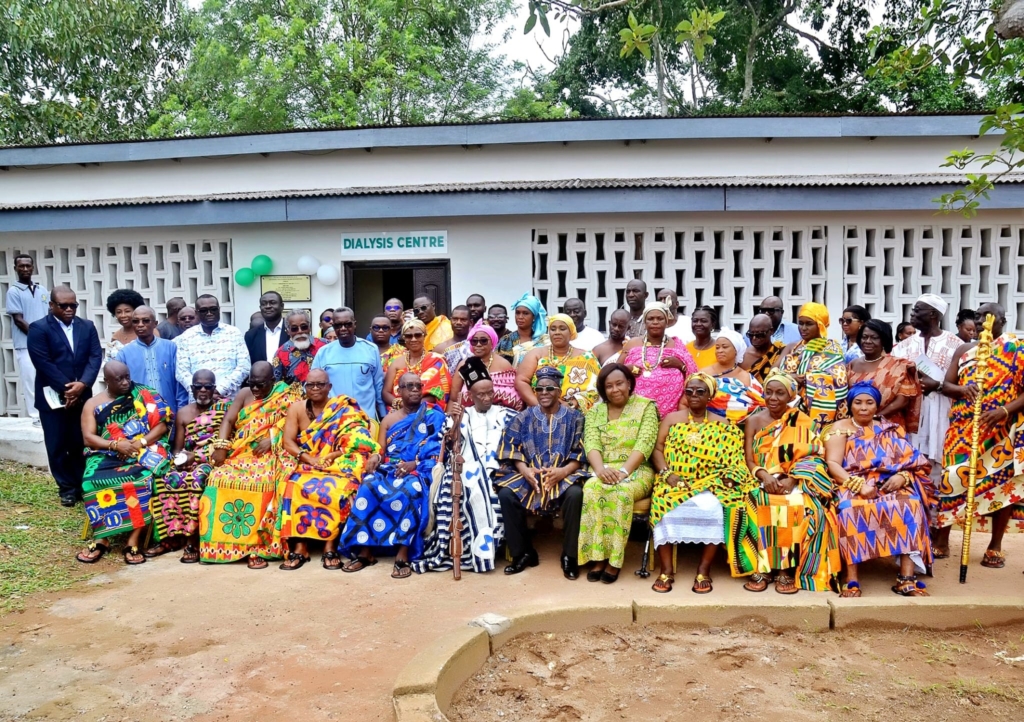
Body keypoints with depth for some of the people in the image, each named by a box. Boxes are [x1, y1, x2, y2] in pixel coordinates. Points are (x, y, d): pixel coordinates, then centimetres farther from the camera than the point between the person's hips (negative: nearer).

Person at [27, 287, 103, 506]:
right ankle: (67, 488, 15)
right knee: (58, 446, 5)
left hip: (82, 395, 3)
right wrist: (65, 389, -14)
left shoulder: (87, 327, 8)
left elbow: (95, 356, 0)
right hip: (53, 397, -3)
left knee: (80, 443, 7)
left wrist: (82, 384, -14)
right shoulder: (38, 329, -5)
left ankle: (81, 485, 18)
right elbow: (43, 363, -12)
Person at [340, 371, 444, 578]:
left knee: (408, 491, -38)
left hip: (419, 471, -3)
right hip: (390, 470, 3)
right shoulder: (389, 419, 20)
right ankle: (364, 551, -25)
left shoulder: (434, 416, 9)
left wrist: (414, 464, -18)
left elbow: (438, 452, -3)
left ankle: (403, 555, -36)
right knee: (368, 486, -30)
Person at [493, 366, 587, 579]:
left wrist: (564, 471, -21)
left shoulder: (574, 417, 6)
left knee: (575, 494, -35)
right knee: (506, 494, -27)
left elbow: (581, 452, -2)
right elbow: (512, 449, 2)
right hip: (529, 474, 2)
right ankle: (523, 553, -9)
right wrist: (525, 470, -17)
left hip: (564, 474, -2)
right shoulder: (524, 417, 11)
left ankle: (570, 556, -17)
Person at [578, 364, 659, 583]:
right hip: (603, 470, 2)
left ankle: (614, 560, -26)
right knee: (591, 489, -32)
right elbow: (591, 443, -2)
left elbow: (644, 444, -10)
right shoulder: (595, 411, 12)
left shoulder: (646, 407, 3)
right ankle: (598, 557, -26)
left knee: (621, 492, -36)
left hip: (636, 471, -2)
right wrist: (600, 469, -22)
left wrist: (623, 471, -23)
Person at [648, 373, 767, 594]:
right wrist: (667, 473, -11)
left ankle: (704, 569, -17)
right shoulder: (671, 419, 14)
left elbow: (734, 460, 6)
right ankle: (666, 570, -21)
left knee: (713, 508, -32)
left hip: (708, 484, 0)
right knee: (664, 506, -31)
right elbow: (657, 450, 6)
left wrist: (729, 475, -15)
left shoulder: (722, 426, 13)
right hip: (675, 482, 0)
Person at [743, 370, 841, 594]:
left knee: (806, 508, -32)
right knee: (760, 507, -32)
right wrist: (765, 476, -19)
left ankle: (788, 569, -20)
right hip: (761, 481, 0)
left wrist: (791, 479, -20)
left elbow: (811, 456, -3)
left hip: (795, 482, 0)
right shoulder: (753, 421, 8)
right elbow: (748, 460, 1)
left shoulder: (801, 421, 6)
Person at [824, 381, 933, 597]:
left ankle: (907, 578, -29)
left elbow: (911, 462, 10)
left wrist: (901, 477, -13)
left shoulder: (891, 430, 19)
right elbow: (833, 463, -4)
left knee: (911, 506, -29)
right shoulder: (840, 428, 9)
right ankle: (851, 579, -35)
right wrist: (859, 484, -19)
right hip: (852, 485, -3)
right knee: (852, 509, -36)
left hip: (889, 485, 3)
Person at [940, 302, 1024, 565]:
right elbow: (945, 385, 7)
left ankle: (995, 546, 13)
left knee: (1002, 483, 1)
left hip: (1001, 429, -3)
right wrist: (962, 389, -15)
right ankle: (942, 538, 11)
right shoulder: (964, 350, 11)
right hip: (963, 428, 3)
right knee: (953, 479, 2)